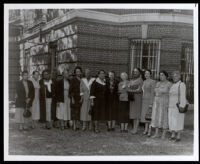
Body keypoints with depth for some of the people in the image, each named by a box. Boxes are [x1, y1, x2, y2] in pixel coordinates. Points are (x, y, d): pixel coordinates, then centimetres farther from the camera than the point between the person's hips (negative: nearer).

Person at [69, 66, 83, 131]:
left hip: (80, 98, 4)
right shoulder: (73, 80, -2)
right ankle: (74, 125, 3)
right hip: (74, 98, -4)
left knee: (78, 112, 6)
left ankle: (77, 125, 13)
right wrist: (72, 98, -11)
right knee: (74, 112, -1)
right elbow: (70, 90, -4)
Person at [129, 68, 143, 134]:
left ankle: (136, 129, -1)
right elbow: (129, 89, 16)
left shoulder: (140, 80, -5)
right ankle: (134, 128, 13)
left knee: (137, 114, -4)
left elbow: (139, 90, -13)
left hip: (138, 98, -6)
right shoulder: (131, 81, 15)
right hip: (132, 98, 6)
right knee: (133, 113, 7)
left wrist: (131, 91, -16)